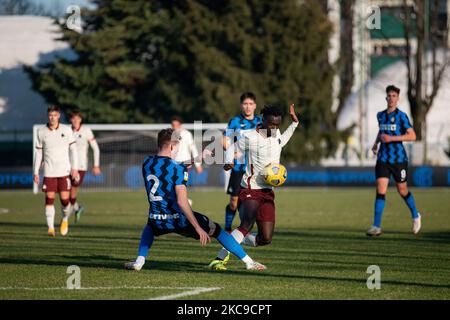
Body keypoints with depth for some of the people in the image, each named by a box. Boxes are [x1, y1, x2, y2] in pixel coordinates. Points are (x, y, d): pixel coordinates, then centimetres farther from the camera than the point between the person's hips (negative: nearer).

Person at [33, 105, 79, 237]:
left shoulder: (66, 130, 0)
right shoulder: (41, 132, 3)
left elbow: (73, 149, 4)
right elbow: (38, 152, 9)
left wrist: (74, 168, -4)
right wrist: (36, 172, 6)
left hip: (64, 171, -1)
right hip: (49, 172, 1)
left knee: (64, 199, -4)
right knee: (49, 199, -7)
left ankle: (65, 219, 25)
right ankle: (50, 228, -3)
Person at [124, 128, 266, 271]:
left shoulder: (146, 163, 1)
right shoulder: (177, 168, -16)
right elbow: (181, 202, -22)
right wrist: (198, 228, -19)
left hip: (158, 222, 5)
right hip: (179, 220, -5)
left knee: (150, 226, 41)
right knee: (216, 230, 13)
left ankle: (139, 261, 20)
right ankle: (248, 262, 14)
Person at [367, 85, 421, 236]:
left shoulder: (401, 116, -8)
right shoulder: (380, 115, 9)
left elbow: (412, 136, -15)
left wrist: (392, 138, -21)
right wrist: (376, 142, 14)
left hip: (399, 159, -4)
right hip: (383, 159, 4)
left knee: (403, 191, 9)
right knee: (380, 191, -10)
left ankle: (415, 216, 36)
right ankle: (376, 226, -12)